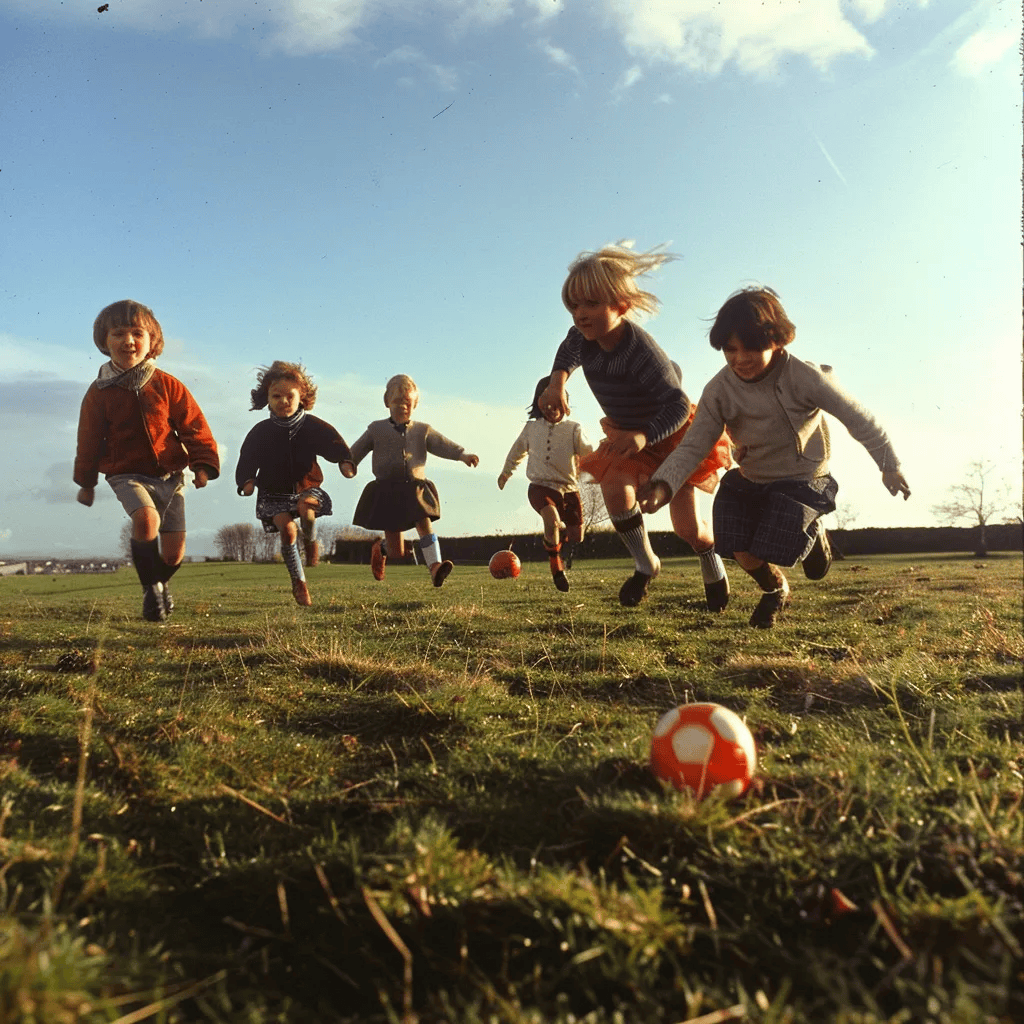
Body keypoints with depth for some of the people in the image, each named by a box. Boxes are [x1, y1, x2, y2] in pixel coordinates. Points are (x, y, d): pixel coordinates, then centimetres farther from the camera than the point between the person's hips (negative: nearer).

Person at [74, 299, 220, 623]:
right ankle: (150, 588, -11)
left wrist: (203, 463, -9)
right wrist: (85, 481, 13)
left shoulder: (167, 385, -3)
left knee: (174, 552, 4)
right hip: (128, 474, -2)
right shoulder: (99, 393, -3)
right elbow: (89, 441, 7)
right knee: (146, 518, -33)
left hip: (170, 475, 2)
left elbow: (194, 426, 1)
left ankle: (160, 582, 40)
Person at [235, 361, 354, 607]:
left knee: (306, 510, -33)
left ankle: (311, 541, 6)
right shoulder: (261, 432, -4)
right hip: (273, 493, 0)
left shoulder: (312, 426, -5)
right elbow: (247, 459, -3)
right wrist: (247, 481, -24)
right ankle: (299, 582, -3)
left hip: (306, 487, 0)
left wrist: (345, 462, -32)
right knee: (287, 529, -20)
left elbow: (333, 443, -11)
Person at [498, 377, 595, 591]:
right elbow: (517, 452, 24)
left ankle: (561, 530, 42)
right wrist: (506, 473, 37)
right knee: (551, 519, -32)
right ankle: (555, 564, -8)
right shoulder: (531, 429, 6)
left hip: (568, 488, 1)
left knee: (576, 538, 1)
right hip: (541, 487, -1)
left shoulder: (573, 429, -1)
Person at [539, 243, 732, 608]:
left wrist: (643, 437, -59)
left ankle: (713, 568, 34)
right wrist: (557, 382, -8)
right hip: (627, 433, 6)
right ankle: (645, 564, 0)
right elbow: (568, 352, 12)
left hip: (672, 432, -5)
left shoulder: (640, 351, -38)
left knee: (688, 527, -3)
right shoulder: (583, 337, -15)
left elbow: (679, 406, -42)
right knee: (614, 488, -24)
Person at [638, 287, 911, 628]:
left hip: (802, 480, -3)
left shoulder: (804, 378, -26)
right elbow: (693, 446, -17)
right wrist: (663, 484, -35)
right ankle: (775, 591, 26)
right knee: (741, 549, -10)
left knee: (772, 548, -20)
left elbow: (858, 419, -15)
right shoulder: (719, 390, -17)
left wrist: (889, 466, -8)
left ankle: (811, 530, 19)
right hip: (750, 480, 3)